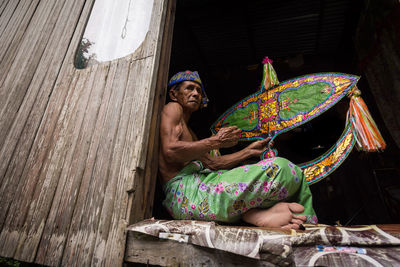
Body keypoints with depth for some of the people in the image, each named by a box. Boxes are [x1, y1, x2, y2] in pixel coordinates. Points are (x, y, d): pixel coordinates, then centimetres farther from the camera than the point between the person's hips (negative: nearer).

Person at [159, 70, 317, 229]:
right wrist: (216, 141, -9)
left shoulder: (189, 132, 29)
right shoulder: (172, 108, 2)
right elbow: (170, 152, -15)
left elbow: (211, 164, 21)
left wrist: (249, 151, 18)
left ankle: (251, 214, -9)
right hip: (185, 191, -10)